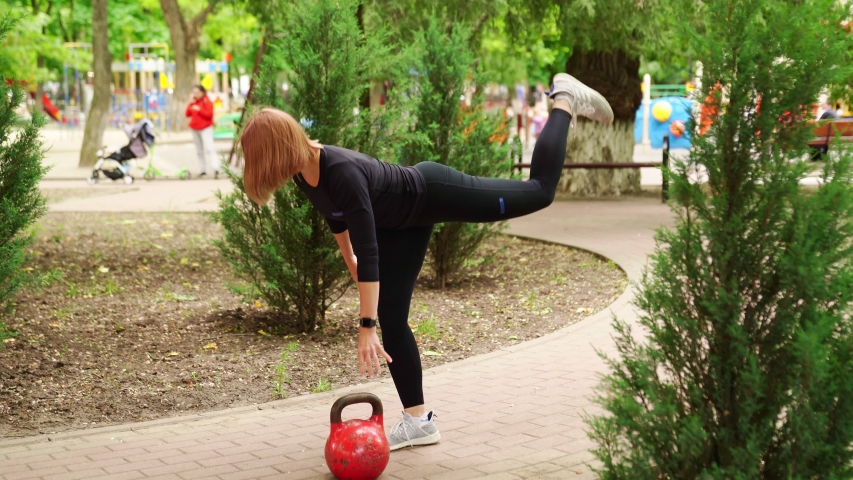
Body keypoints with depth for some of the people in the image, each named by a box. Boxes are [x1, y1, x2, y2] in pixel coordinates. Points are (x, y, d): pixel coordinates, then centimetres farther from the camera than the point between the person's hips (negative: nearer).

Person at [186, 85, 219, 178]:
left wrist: (199, 109, -22)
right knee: (199, 151, 7)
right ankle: (203, 170, 11)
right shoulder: (193, 102, 12)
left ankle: (216, 169, -24)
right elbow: (188, 114, 8)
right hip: (195, 129, 7)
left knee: (209, 148, -17)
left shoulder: (207, 101, -5)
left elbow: (209, 114, -14)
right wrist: (190, 104, -4)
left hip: (205, 128, -7)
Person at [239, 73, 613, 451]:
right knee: (392, 317, 3)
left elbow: (369, 251, -42)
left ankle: (565, 100, 31)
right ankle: (419, 420, 11)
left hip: (434, 194, -8)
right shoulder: (303, 172, -15)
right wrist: (352, 267, 19)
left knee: (539, 190, 10)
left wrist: (366, 327, -42)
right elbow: (335, 217, 7)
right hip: (402, 221, 8)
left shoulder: (341, 173, -41)